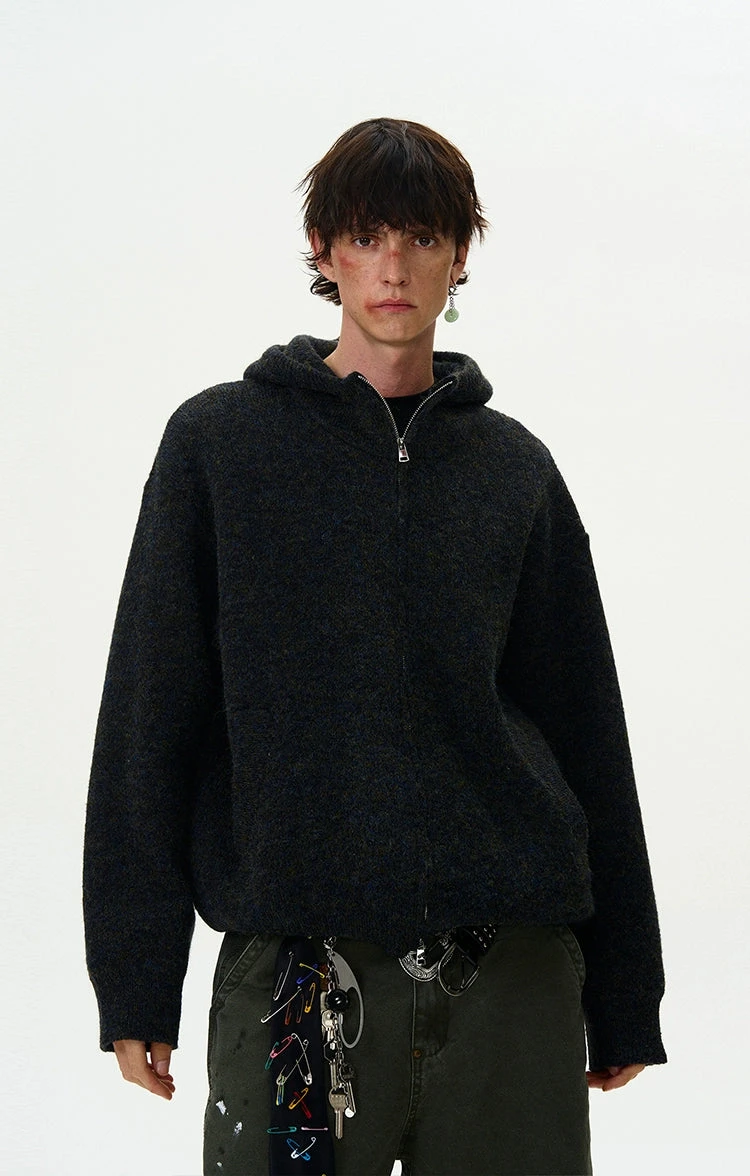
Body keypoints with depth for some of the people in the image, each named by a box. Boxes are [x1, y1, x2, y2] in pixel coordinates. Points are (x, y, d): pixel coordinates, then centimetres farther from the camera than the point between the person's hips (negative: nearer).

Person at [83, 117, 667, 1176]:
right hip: (292, 965, -2)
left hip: (513, 969, 2)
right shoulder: (220, 444, 4)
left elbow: (586, 729, 12)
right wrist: (134, 979, -3)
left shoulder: (515, 469, 10)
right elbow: (148, 720, 2)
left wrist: (623, 997, 10)